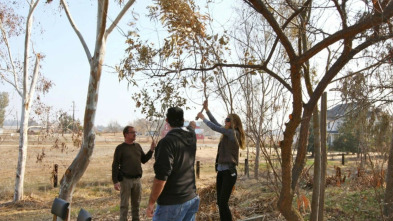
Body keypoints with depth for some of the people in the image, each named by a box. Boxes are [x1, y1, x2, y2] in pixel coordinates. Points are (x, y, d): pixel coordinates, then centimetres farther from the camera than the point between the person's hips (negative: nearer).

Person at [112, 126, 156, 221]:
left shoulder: (138, 146, 10)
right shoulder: (120, 148, -6)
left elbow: (143, 160, 15)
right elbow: (115, 165, -8)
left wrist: (151, 150, 1)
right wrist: (115, 181, -15)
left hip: (137, 179, 5)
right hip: (125, 180, -5)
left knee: (136, 203, 14)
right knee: (124, 204, 3)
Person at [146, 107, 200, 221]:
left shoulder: (167, 141, -19)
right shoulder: (191, 136, 4)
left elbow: (161, 176, -23)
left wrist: (151, 203, -13)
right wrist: (192, 124, 54)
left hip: (172, 203, -7)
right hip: (192, 198, 7)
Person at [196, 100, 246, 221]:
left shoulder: (233, 133, -10)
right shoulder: (228, 133, 13)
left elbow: (215, 127, -10)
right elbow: (216, 124, 21)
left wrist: (203, 118, 3)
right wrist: (207, 109, 21)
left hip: (229, 172, -9)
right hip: (221, 171, 9)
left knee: (223, 202, -9)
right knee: (219, 202, 10)